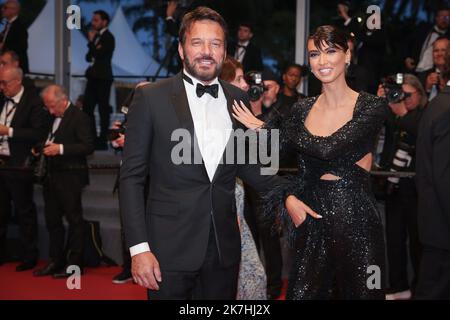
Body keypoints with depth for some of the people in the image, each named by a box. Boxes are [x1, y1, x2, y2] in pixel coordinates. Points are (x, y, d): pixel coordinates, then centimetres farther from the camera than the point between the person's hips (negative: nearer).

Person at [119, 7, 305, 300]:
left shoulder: (238, 99, 5)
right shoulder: (151, 98, -5)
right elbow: (132, 176, -5)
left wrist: (287, 194, -1)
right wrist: (139, 248, -11)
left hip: (224, 248, 4)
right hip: (169, 248, -3)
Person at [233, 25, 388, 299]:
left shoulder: (372, 107, -8)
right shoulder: (302, 109, 6)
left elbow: (329, 148, -21)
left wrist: (266, 128, -13)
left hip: (356, 218, -3)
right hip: (312, 218, 3)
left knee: (358, 291, 7)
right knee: (302, 292, 6)